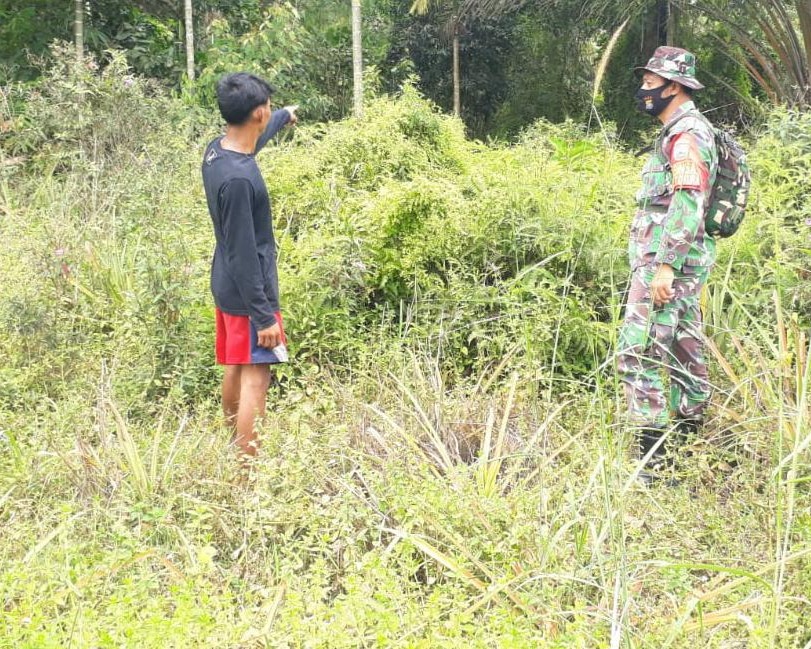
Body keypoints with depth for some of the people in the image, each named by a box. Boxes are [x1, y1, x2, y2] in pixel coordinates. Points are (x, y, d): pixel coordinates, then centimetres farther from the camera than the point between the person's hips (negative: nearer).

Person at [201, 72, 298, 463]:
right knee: (255, 380, -6)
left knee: (235, 369, 20)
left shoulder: (216, 151, 1)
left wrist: (284, 118, 46)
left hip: (227, 288, 10)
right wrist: (263, 315, -22)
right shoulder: (239, 179, -28)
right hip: (248, 294, -10)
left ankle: (236, 452, 35)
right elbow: (243, 254, -26)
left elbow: (254, 140, 26)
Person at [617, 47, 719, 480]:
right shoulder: (682, 132, 19)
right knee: (683, 354, 12)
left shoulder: (687, 134, -13)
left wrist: (664, 264, -25)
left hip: (663, 262, -11)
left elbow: (688, 203, -22)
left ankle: (652, 459, -13)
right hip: (682, 265, 11)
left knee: (638, 354, -13)